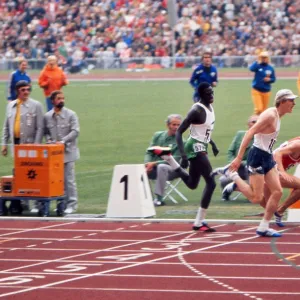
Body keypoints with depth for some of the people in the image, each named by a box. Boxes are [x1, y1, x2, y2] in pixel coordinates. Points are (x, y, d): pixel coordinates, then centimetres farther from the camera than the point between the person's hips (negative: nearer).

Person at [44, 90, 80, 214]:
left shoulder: (71, 114, -2)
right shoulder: (47, 116, 7)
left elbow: (75, 131, -9)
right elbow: (46, 132, 13)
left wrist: (63, 141, -18)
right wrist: (49, 140, -7)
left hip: (67, 151, -3)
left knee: (69, 179, -3)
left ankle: (72, 204, 2)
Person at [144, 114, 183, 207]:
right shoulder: (157, 135, 10)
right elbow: (149, 153, 9)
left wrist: (154, 163, -21)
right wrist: (148, 164, -13)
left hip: (172, 170, -4)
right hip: (153, 168, 4)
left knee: (161, 167, -39)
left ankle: (159, 198, -38)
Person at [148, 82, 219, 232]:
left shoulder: (209, 107, 5)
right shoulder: (197, 111, -22)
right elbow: (179, 132, -24)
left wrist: (212, 143, 27)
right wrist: (183, 155, -31)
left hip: (201, 148, 9)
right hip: (195, 148, -9)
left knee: (192, 184, 22)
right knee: (210, 182, -13)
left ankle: (167, 156, 31)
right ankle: (199, 222, -9)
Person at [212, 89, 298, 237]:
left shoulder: (276, 116, 11)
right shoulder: (270, 115, -18)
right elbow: (249, 133, -23)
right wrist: (239, 158, -27)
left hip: (267, 158, 10)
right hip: (257, 157, -10)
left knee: (277, 192, 3)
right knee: (256, 197, -9)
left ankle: (263, 227, 8)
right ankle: (230, 173, 6)